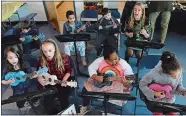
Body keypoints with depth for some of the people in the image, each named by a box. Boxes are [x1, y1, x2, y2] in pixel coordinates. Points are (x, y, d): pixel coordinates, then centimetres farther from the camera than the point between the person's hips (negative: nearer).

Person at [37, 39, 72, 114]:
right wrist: (39, 79, -13)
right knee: (47, 102, -12)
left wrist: (64, 80, -16)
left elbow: (68, 71, -2)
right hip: (49, 84, 3)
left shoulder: (63, 57, -15)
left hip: (63, 83, -2)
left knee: (63, 101, -19)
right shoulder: (42, 59, -8)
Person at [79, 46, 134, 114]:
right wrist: (95, 77, -23)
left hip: (115, 87, -1)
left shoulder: (124, 64, -17)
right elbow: (91, 68, -4)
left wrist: (126, 82, -39)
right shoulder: (100, 60, -14)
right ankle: (85, 107, 15)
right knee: (86, 89, -13)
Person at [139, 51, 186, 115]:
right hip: (154, 100, -4)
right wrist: (154, 94, -24)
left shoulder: (179, 71, -14)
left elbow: (179, 85, 5)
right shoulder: (155, 72, -28)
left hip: (169, 101, 4)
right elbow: (142, 84, -17)